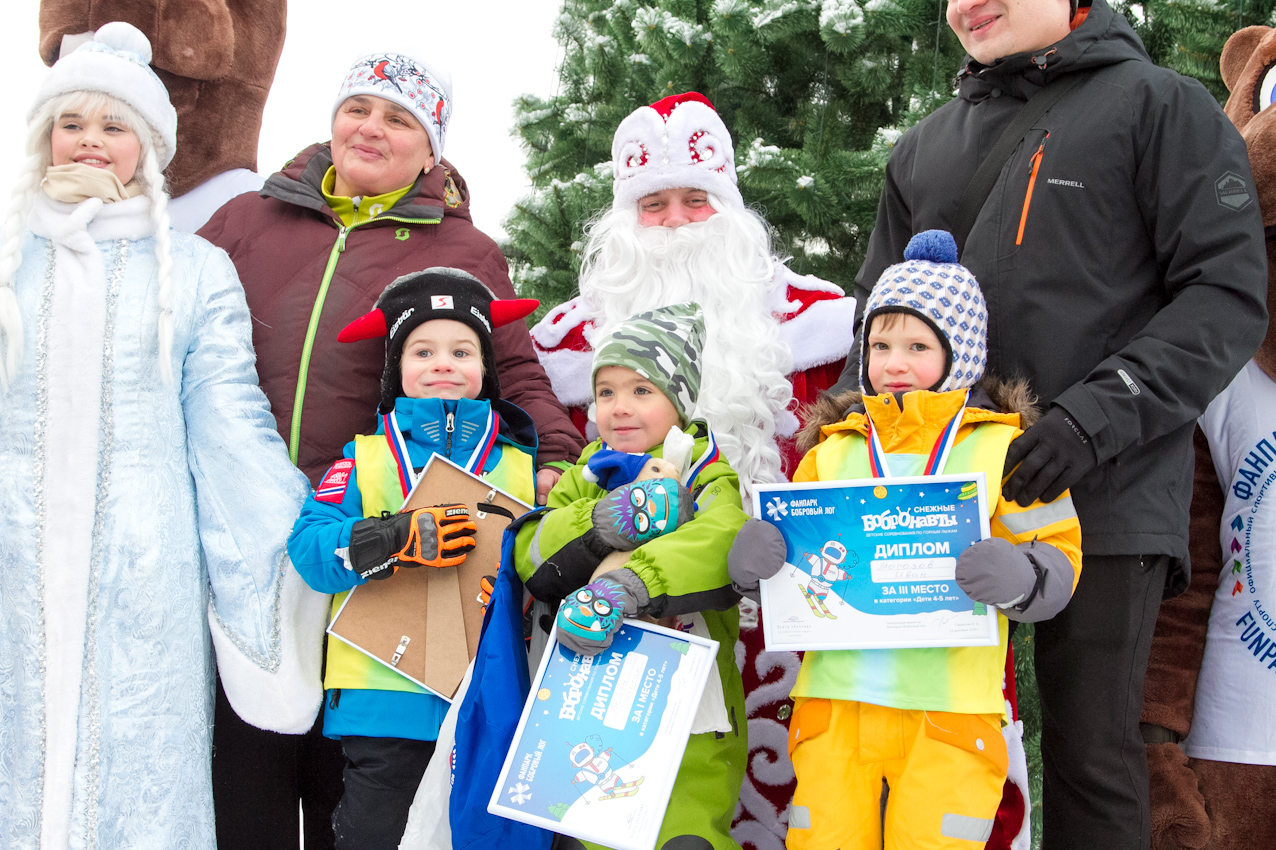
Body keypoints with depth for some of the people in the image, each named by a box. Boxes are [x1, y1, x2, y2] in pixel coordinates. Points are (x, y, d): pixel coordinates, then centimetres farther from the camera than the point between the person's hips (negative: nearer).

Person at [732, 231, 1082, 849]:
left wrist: (1015, 576, -20)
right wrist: (754, 562, -8)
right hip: (835, 700, 3)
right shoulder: (833, 451, 15)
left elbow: (1057, 559, 2)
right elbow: (792, 556, 15)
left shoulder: (1002, 448, 6)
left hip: (950, 709, -2)